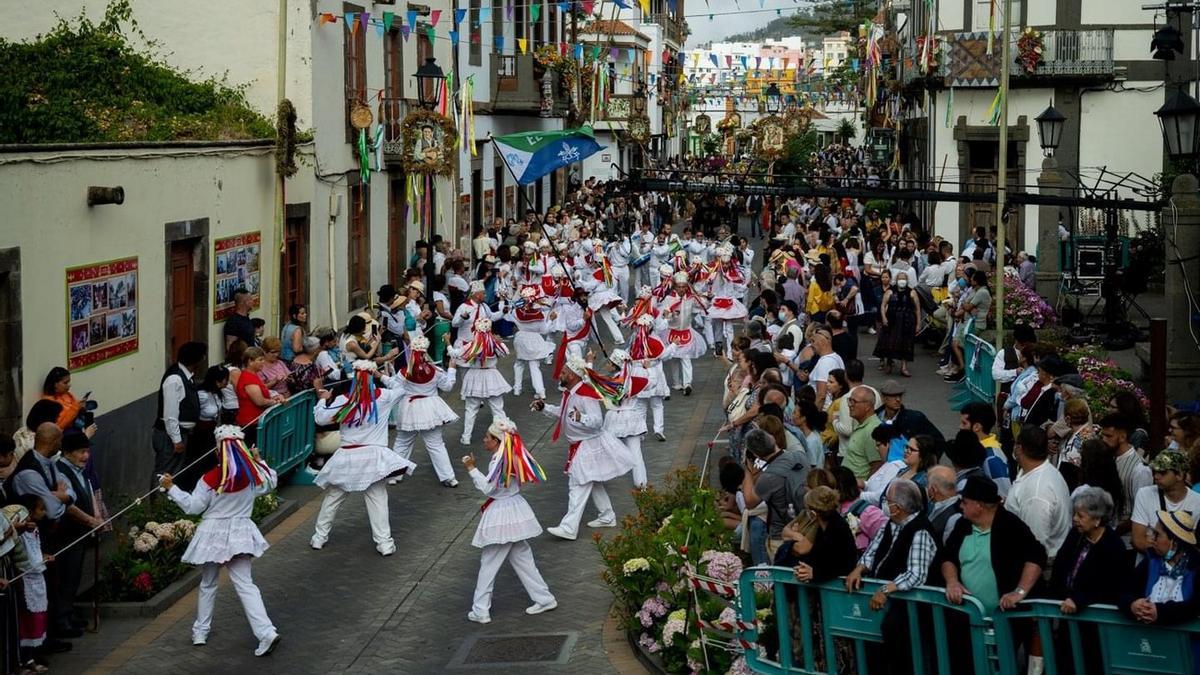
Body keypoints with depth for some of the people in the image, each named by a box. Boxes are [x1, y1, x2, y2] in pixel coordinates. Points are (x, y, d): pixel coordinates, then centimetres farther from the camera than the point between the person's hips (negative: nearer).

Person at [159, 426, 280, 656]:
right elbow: (271, 481, 14)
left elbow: (193, 507, -9)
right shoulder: (252, 474, -6)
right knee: (244, 584, 0)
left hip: (213, 535, -2)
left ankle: (200, 632, 27)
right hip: (240, 533, 2)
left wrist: (171, 488, -2)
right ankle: (266, 632, -13)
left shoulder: (210, 479, -16)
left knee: (208, 584, 17)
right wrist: (259, 461, 25)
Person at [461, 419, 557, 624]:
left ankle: (480, 610, 5)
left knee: (488, 564, 0)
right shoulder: (513, 456, 6)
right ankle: (544, 598, 20)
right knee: (522, 558, 17)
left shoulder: (499, 460, -21)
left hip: (500, 518, -9)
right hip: (515, 511, 9)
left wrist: (472, 469, -17)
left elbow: (488, 488, -21)